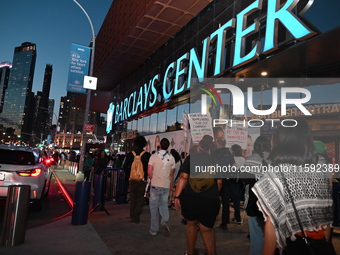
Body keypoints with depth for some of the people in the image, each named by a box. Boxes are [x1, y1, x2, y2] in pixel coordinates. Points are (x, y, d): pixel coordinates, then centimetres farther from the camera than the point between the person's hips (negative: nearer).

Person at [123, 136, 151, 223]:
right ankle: (137, 212, -10)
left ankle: (133, 216, 21)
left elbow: (125, 167, 1)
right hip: (142, 180, -2)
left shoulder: (130, 154, -2)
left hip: (132, 179, 2)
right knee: (141, 197, 11)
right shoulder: (147, 155, -8)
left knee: (133, 197, 15)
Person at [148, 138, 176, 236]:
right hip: (166, 186, 2)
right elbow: (171, 174, 7)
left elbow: (149, 172, -6)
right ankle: (165, 222, -4)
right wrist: (171, 186, 16)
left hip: (155, 185, -2)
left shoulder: (154, 156, -7)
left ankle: (154, 230, 16)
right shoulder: (171, 158, 1)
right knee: (164, 204, 18)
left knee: (154, 206, 9)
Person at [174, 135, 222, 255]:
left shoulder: (191, 157, 1)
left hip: (190, 198, 0)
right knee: (207, 228, 14)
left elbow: (183, 177, -7)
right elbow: (219, 182, 8)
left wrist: (177, 196, -4)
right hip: (211, 200, 0)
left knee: (191, 223, 21)